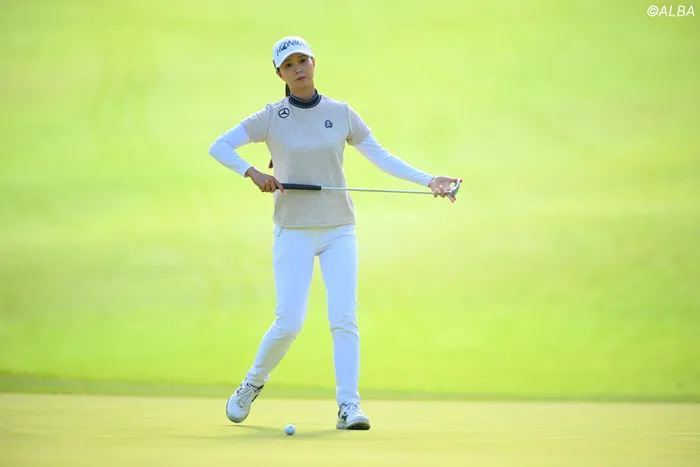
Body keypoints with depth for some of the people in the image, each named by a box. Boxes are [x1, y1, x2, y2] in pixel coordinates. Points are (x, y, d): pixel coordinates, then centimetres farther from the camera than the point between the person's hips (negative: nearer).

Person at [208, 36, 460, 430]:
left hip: (339, 231, 2)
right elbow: (219, 147, -6)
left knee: (344, 318, -10)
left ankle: (349, 406, -10)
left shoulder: (341, 114, 4)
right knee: (289, 323, -7)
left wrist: (428, 180, -9)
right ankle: (252, 385, 17)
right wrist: (253, 172, -22)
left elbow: (382, 157, 2)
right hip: (293, 232, -2)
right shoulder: (271, 118, -2)